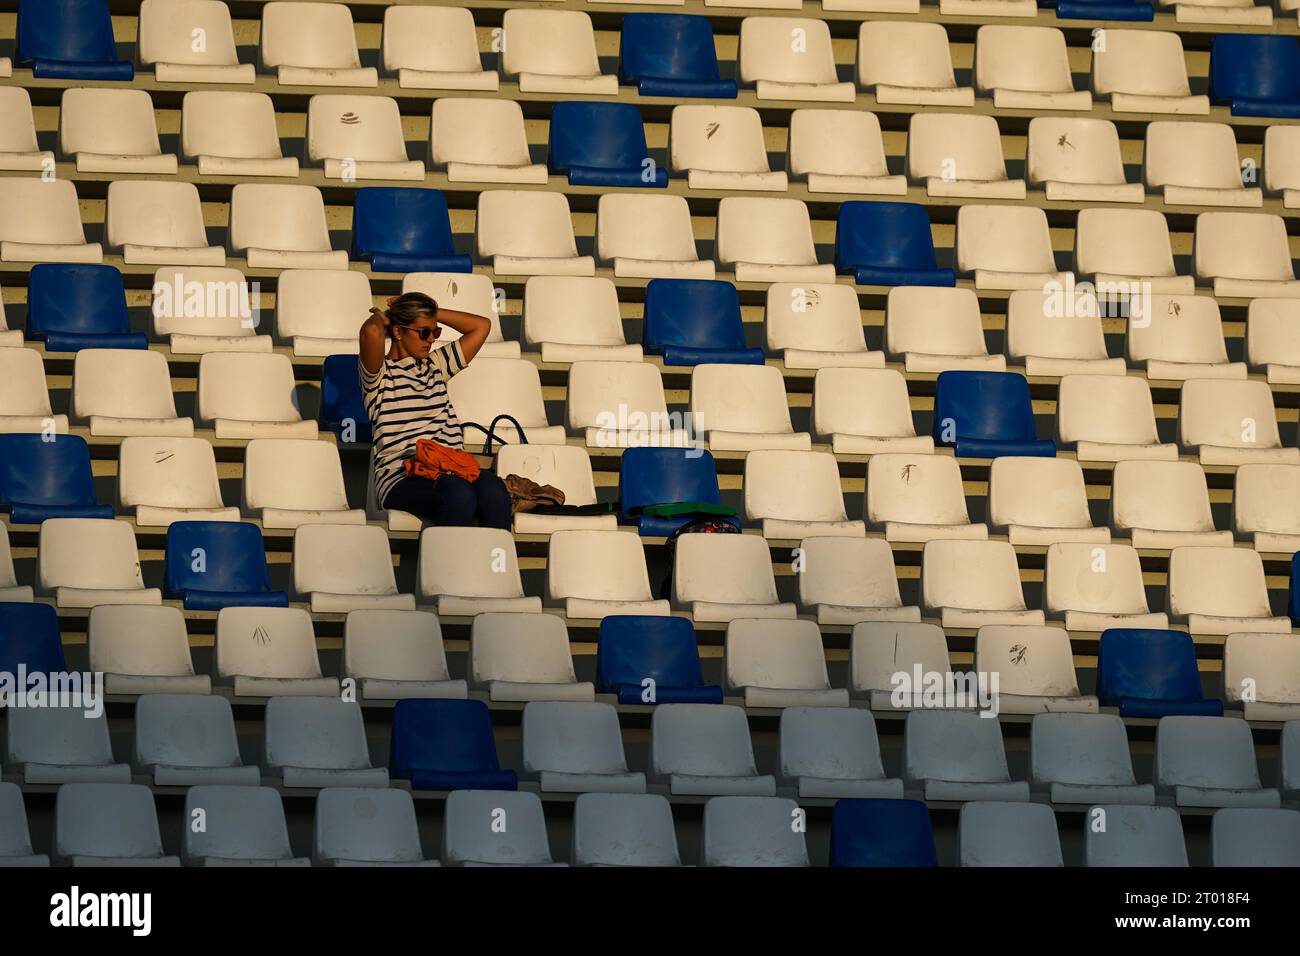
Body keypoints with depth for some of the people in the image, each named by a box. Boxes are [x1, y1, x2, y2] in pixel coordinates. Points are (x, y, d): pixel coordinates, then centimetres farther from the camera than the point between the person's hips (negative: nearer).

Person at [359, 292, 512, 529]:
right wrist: (380, 317, 7)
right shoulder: (380, 373, 6)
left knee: (494, 490, -31)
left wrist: (432, 313, 23)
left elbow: (481, 326, 27)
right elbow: (371, 332, -17)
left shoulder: (436, 365, 26)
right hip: (402, 477, -6)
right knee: (459, 494, -39)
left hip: (449, 472, 6)